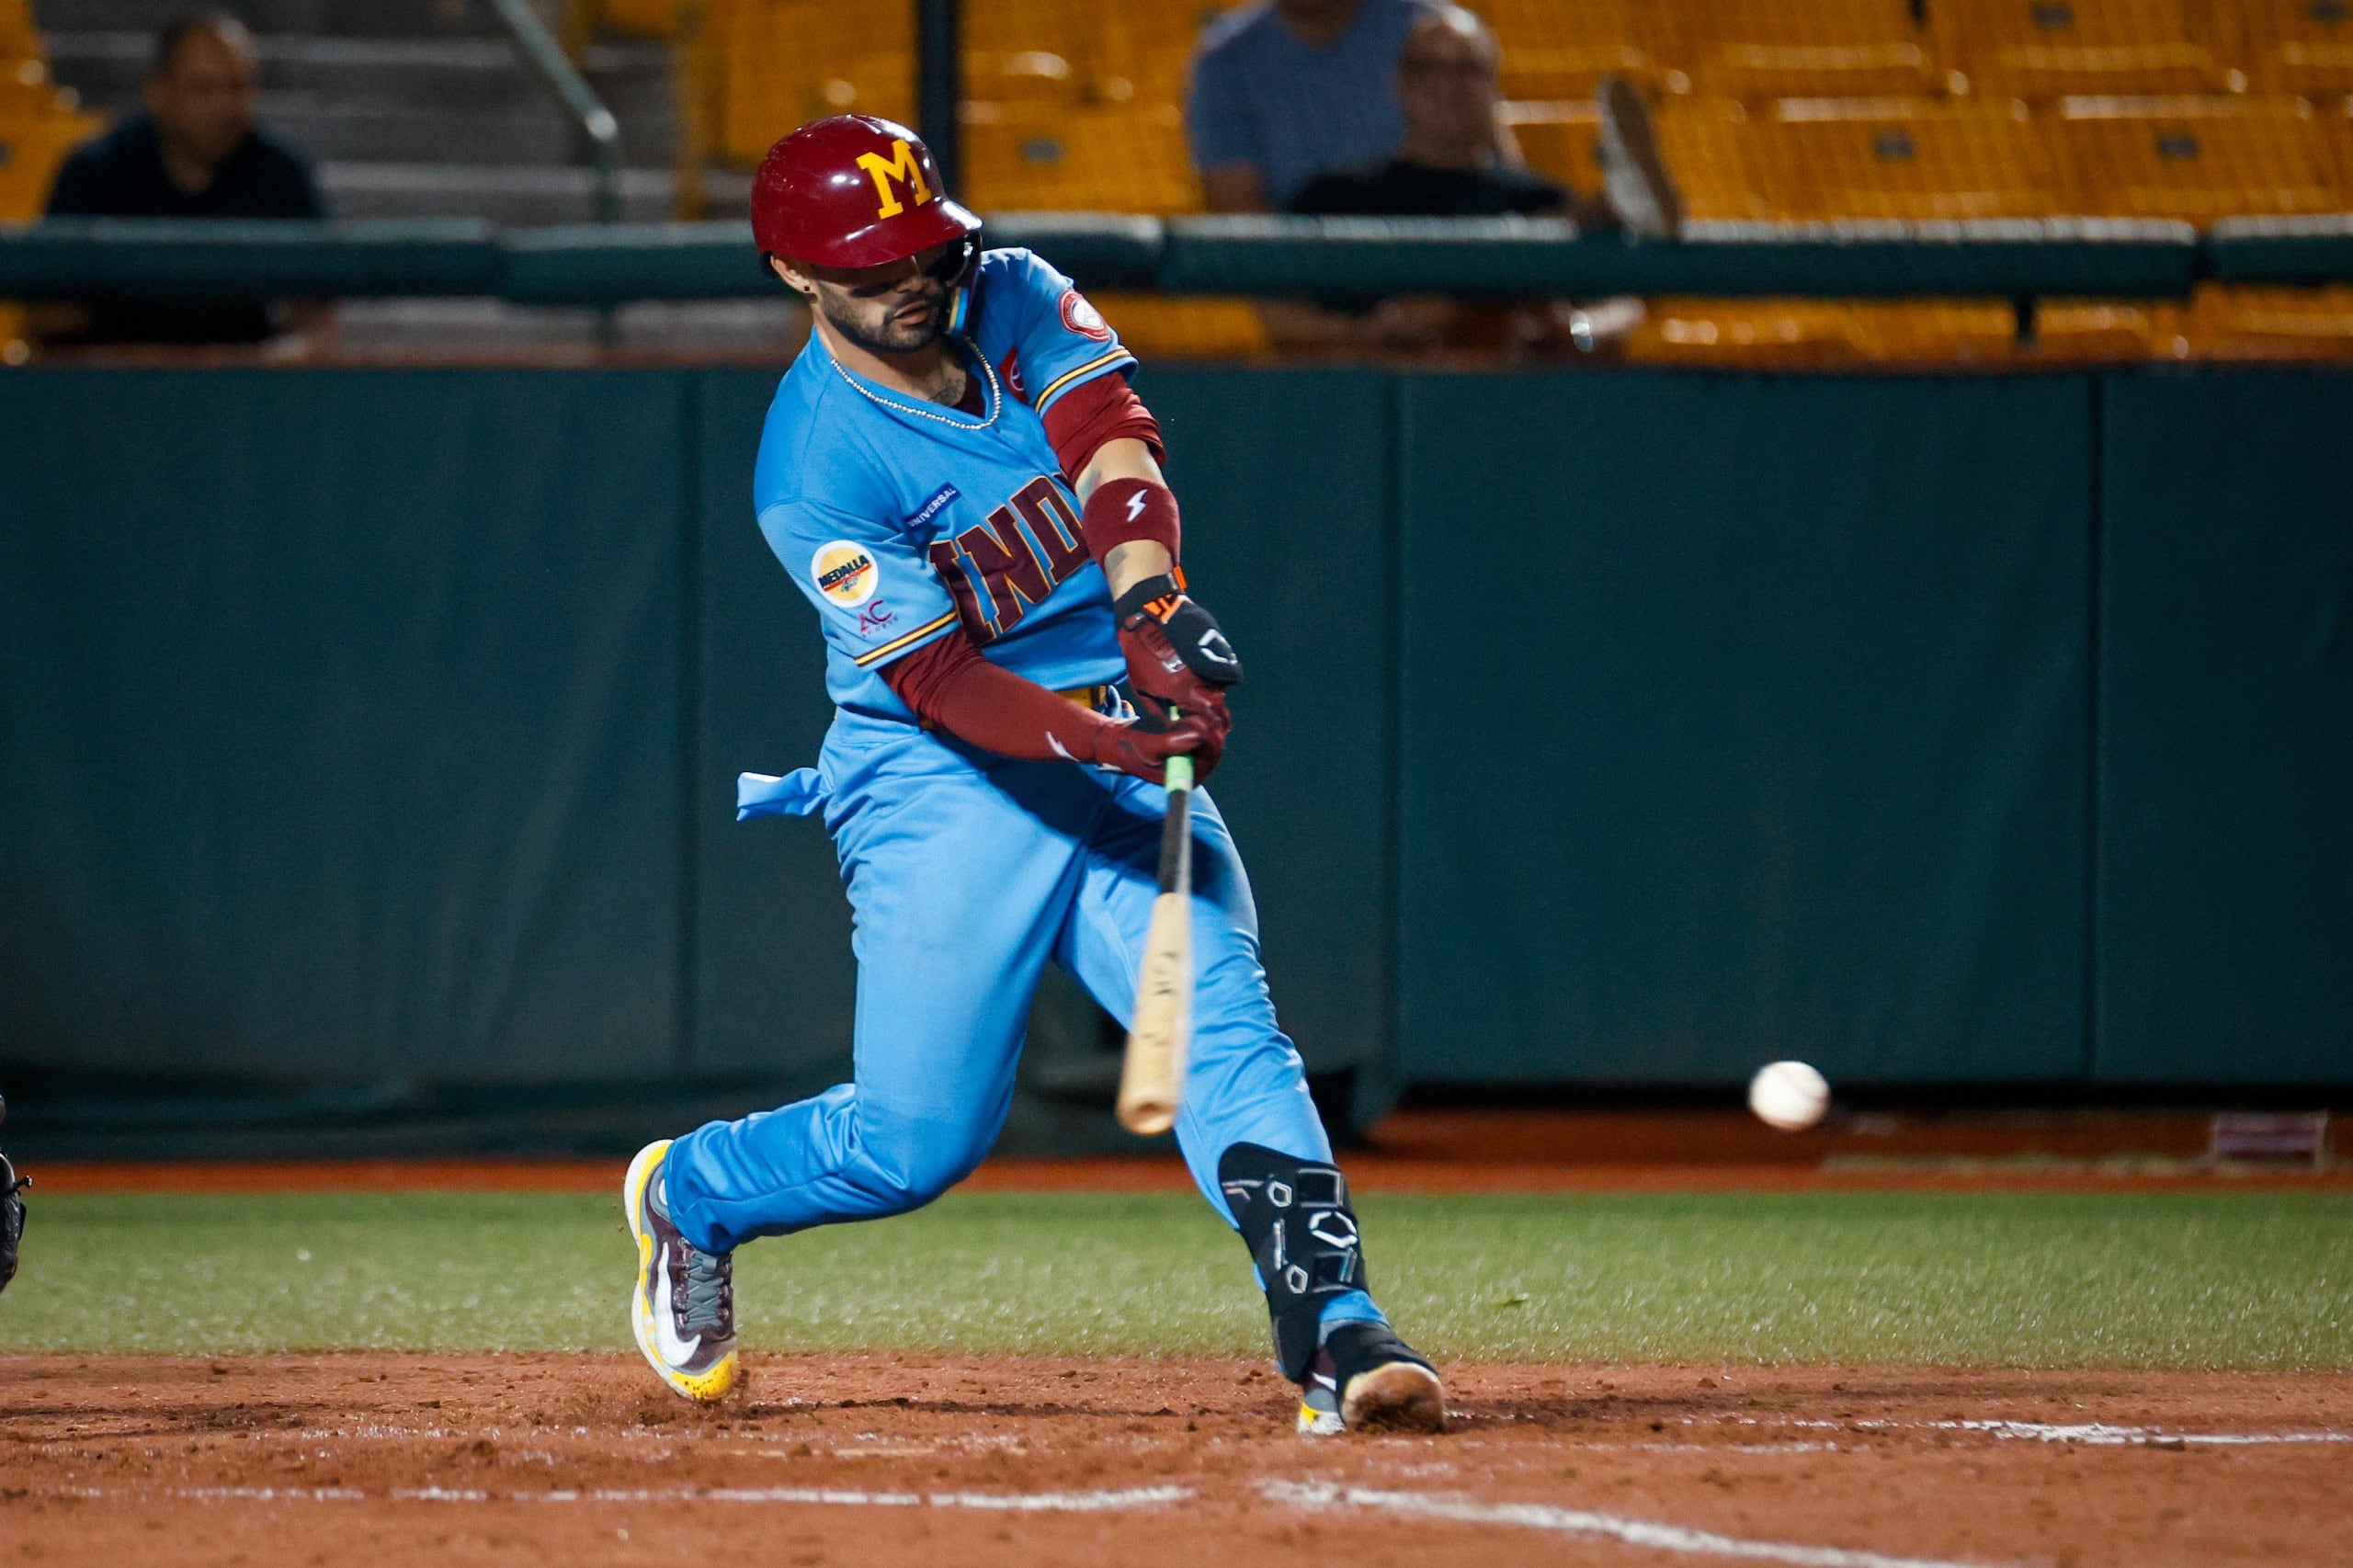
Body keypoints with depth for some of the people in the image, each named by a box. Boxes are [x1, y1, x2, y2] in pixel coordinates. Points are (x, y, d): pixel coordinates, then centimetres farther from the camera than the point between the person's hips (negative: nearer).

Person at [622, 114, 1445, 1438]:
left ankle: (1336, 1332, -26)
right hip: (945, 784, -4)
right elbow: (941, 683, -23)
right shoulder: (815, 470, -16)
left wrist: (1151, 607, -39)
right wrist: (1115, 739, -40)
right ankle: (686, 1198, 24)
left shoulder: (1019, 303, 0)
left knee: (1225, 1021, -16)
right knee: (922, 1139, -4)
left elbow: (1112, 437, -19)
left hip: (1123, 745, 4)